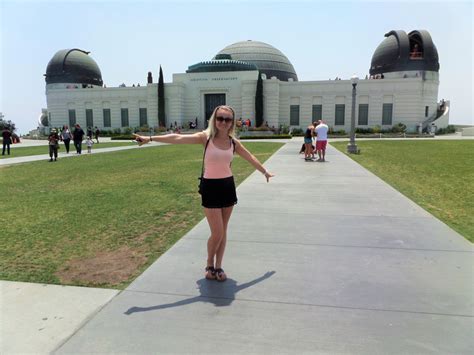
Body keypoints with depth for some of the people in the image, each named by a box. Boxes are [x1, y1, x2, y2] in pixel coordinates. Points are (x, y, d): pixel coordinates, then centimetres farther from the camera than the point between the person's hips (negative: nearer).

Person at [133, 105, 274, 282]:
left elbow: (250, 157, 17)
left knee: (223, 231, 10)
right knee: (217, 233, -4)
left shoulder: (233, 142, 2)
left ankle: (218, 266, 26)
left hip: (228, 186, 4)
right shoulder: (206, 137, -9)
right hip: (210, 187, -4)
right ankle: (210, 265, 24)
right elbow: (178, 138, -20)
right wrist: (151, 138, -28)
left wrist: (265, 171, 29)